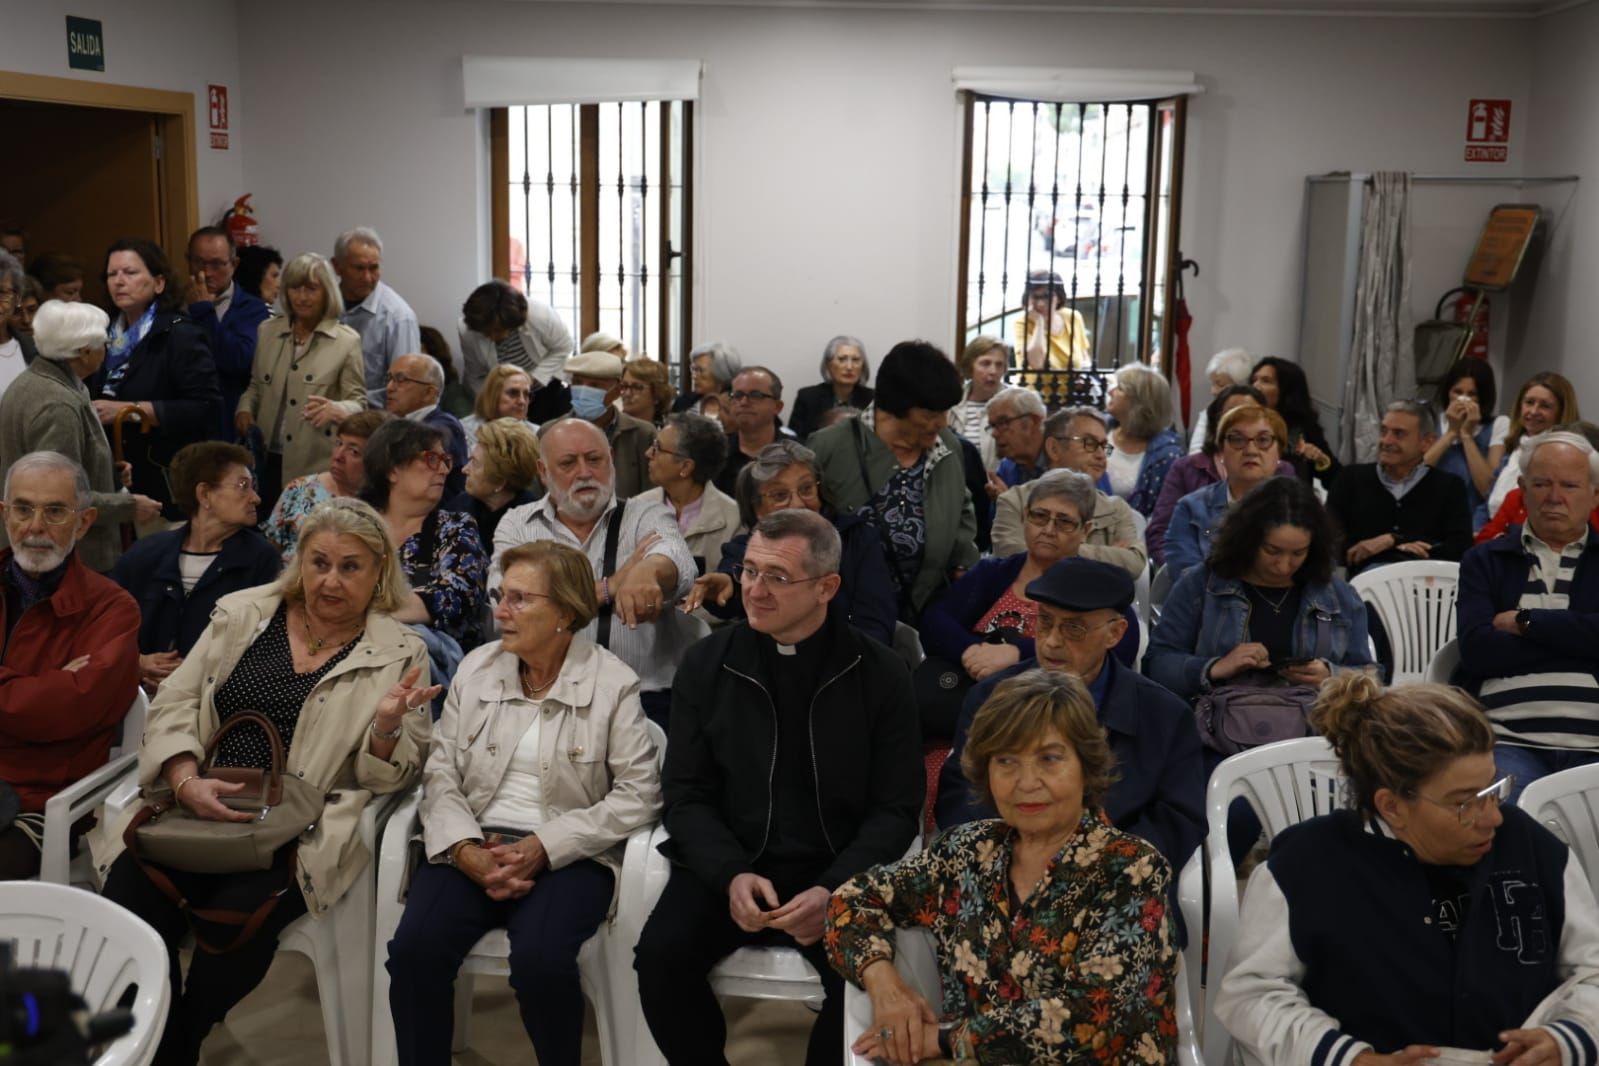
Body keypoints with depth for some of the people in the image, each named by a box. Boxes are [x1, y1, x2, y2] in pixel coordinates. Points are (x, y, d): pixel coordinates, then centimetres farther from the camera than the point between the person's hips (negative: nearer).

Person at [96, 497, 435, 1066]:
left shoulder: (400, 653, 4)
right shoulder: (241, 614, 12)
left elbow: (388, 778, 4)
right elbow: (173, 705, 9)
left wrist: (387, 722, -19)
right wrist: (186, 781, -10)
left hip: (300, 831, -2)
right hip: (196, 810, 3)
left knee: (237, 913, -30)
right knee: (129, 897, -24)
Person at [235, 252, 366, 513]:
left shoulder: (346, 341, -4)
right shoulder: (267, 331, 10)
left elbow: (358, 402, -4)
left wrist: (336, 410, -25)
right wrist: (244, 408, 2)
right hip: (268, 460, 4)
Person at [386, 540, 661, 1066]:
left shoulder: (612, 683, -4)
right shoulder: (476, 669, 9)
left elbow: (638, 794, -9)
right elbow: (441, 774, 5)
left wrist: (543, 847, -17)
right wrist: (467, 852, -14)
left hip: (567, 856, -3)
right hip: (474, 848, 3)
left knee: (540, 960, -30)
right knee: (414, 948, -24)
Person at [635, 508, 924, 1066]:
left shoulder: (880, 675, -1)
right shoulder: (706, 663, 3)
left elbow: (896, 808, -1)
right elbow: (687, 793, 3)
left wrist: (835, 890, -17)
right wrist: (731, 875, -16)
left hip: (837, 874, -1)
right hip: (728, 867, 2)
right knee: (660, 957, -24)